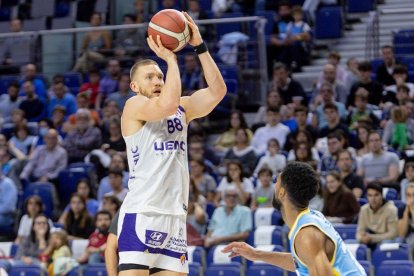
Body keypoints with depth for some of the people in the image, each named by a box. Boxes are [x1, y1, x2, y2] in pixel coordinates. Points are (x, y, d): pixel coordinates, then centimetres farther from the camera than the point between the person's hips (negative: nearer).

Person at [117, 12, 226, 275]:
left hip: (175, 216, 7)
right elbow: (167, 105, -23)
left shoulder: (183, 108, 17)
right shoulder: (134, 106, -3)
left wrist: (200, 46, -2)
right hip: (141, 214, -7)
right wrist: (170, 59, -12)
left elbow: (217, 90, 4)